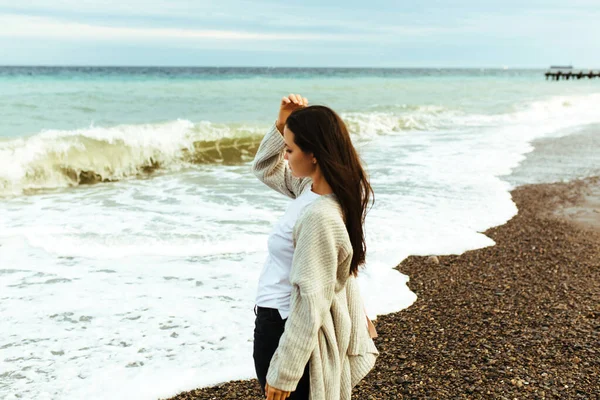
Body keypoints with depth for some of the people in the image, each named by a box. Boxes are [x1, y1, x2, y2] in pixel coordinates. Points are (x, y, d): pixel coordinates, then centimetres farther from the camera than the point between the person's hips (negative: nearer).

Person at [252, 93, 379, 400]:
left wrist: (283, 373, -21)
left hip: (284, 327, -9)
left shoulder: (319, 217, -30)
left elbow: (311, 302, -27)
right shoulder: (312, 186, -3)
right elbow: (265, 169, 15)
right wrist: (281, 124, -3)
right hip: (281, 319, 9)